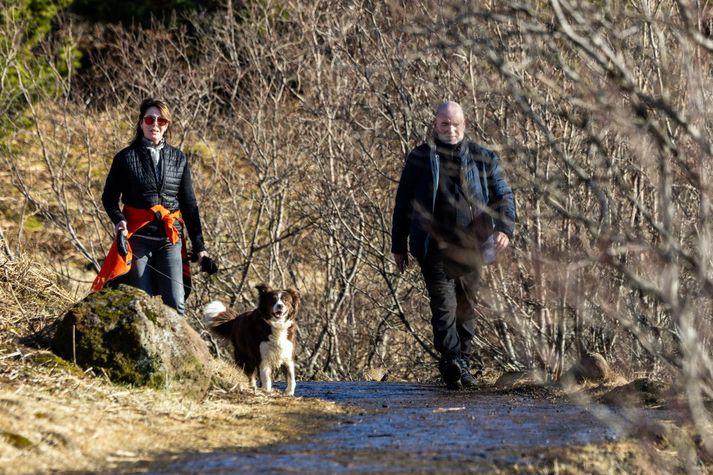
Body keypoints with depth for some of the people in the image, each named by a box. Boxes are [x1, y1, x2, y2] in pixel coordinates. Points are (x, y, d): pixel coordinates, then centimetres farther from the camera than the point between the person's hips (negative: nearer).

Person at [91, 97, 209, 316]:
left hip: (170, 237, 1)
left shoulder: (178, 158, 10)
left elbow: (189, 204, 13)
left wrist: (199, 247, 9)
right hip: (137, 236, -1)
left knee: (175, 303, -10)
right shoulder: (126, 158, 4)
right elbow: (109, 197, 8)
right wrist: (119, 221, -14)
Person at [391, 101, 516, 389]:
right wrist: (399, 246, 10)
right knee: (444, 304, -16)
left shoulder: (483, 159, 10)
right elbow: (403, 203, 11)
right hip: (434, 247, -3)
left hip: (470, 247, 3)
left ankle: (462, 363, 18)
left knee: (466, 306, 9)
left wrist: (504, 228, -7)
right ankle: (452, 362, -28)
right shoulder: (420, 158, 7)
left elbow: (503, 195, 12)